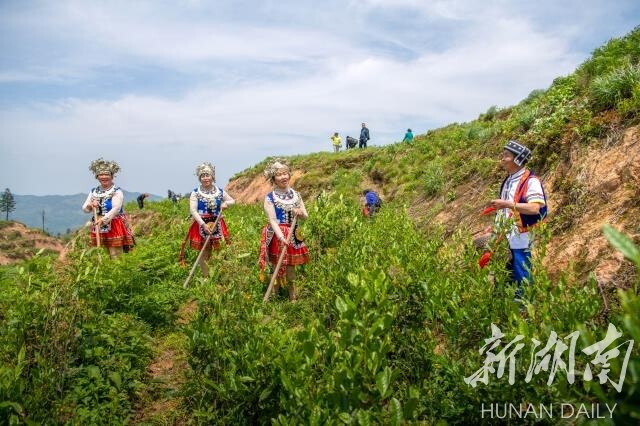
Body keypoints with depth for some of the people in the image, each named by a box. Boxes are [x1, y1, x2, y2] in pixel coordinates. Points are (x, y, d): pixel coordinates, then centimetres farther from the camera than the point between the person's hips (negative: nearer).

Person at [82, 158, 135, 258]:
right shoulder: (93, 192, 11)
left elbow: (116, 209, -19)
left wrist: (103, 219, -29)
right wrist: (90, 206, -12)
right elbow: (84, 209, 10)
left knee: (116, 257, -5)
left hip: (114, 227, -5)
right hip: (98, 228, 6)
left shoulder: (117, 191, -7)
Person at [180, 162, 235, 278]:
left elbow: (233, 201, 16)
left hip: (216, 225, 3)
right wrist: (204, 224, -21)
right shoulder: (195, 193, -5)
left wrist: (226, 203, -8)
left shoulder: (220, 192, 4)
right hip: (201, 225, -3)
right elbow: (193, 210, -12)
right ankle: (205, 277, 14)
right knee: (204, 253, 3)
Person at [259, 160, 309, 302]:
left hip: (293, 235, 4)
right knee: (277, 268, 2)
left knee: (291, 268, 11)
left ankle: (293, 298, 22)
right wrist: (281, 237, -28)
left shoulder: (295, 195, 6)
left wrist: (300, 213, -13)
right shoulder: (269, 198, -8)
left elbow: (306, 216, 10)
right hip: (277, 236, -4)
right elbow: (272, 220, -15)